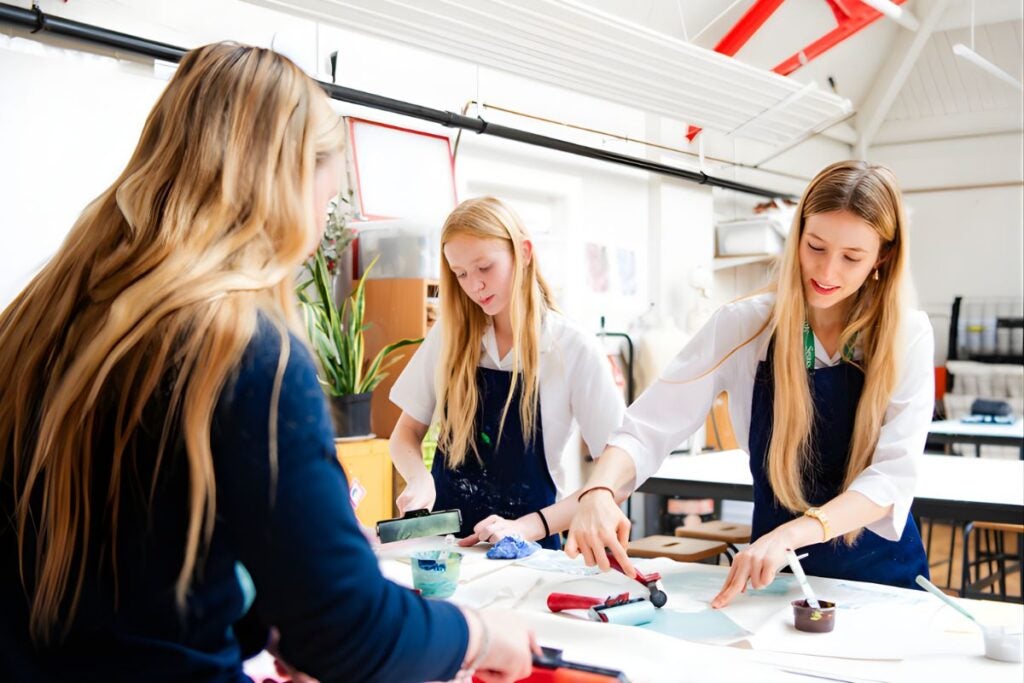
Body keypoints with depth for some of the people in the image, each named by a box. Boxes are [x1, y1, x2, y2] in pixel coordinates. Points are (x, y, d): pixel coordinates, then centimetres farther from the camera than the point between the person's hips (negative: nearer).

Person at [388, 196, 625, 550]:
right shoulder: (449, 336, 3)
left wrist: (530, 525, -17)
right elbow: (406, 434, 10)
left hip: (526, 548, -3)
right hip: (445, 540, 3)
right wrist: (419, 478, -11)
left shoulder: (575, 349, -6)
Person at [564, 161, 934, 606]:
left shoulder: (906, 337, -8)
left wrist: (789, 534, -33)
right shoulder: (745, 326, -7)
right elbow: (650, 428, -12)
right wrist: (598, 491, -32)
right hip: (776, 575, 0)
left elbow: (893, 475, -17)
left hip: (880, 574, 0)